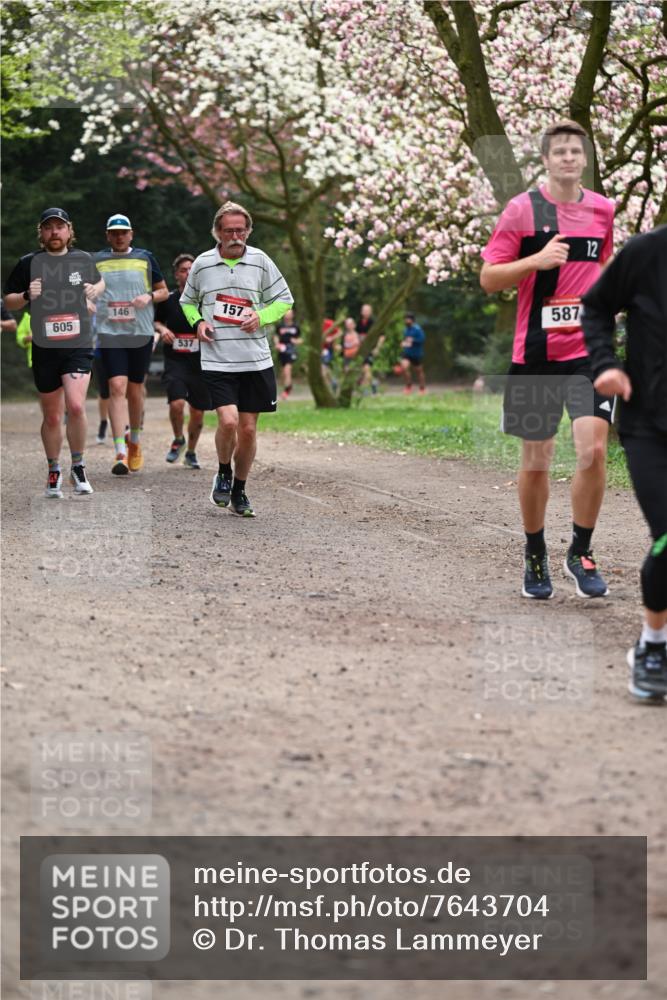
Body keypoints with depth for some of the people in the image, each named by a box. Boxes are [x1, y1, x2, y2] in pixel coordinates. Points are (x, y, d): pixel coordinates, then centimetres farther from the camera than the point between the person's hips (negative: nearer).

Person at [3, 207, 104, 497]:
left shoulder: (83, 259, 5)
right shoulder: (29, 263, 1)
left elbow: (100, 281, 24)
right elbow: (8, 301, 7)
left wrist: (96, 290, 1)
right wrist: (27, 296, -14)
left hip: (78, 345, 0)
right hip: (44, 349, 1)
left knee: (76, 406, -19)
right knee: (52, 416, 8)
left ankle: (78, 467, 0)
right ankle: (54, 472, 26)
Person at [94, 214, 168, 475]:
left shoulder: (145, 258, 8)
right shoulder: (96, 261, 8)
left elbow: (164, 291, 14)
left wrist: (149, 297, -7)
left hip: (141, 333, 1)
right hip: (109, 333, -1)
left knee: (135, 390, 9)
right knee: (117, 387, -15)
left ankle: (135, 443, 32)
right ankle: (120, 453, -20)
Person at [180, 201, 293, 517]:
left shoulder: (260, 261, 2)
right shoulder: (202, 264, 3)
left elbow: (284, 299, 10)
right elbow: (187, 301, 19)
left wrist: (261, 317, -7)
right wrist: (197, 322, -1)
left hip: (256, 360, 1)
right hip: (216, 360, -1)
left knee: (248, 429, 4)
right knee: (228, 421, -18)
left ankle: (239, 491, 22)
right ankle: (223, 473, 11)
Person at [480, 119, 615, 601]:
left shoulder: (603, 210, 8)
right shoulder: (522, 209, -3)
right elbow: (488, 278, -4)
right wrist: (537, 260, -18)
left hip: (590, 349, 2)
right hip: (536, 353, -2)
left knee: (594, 450, -14)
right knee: (535, 462, 6)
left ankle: (581, 553, 3)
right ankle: (535, 556, 25)